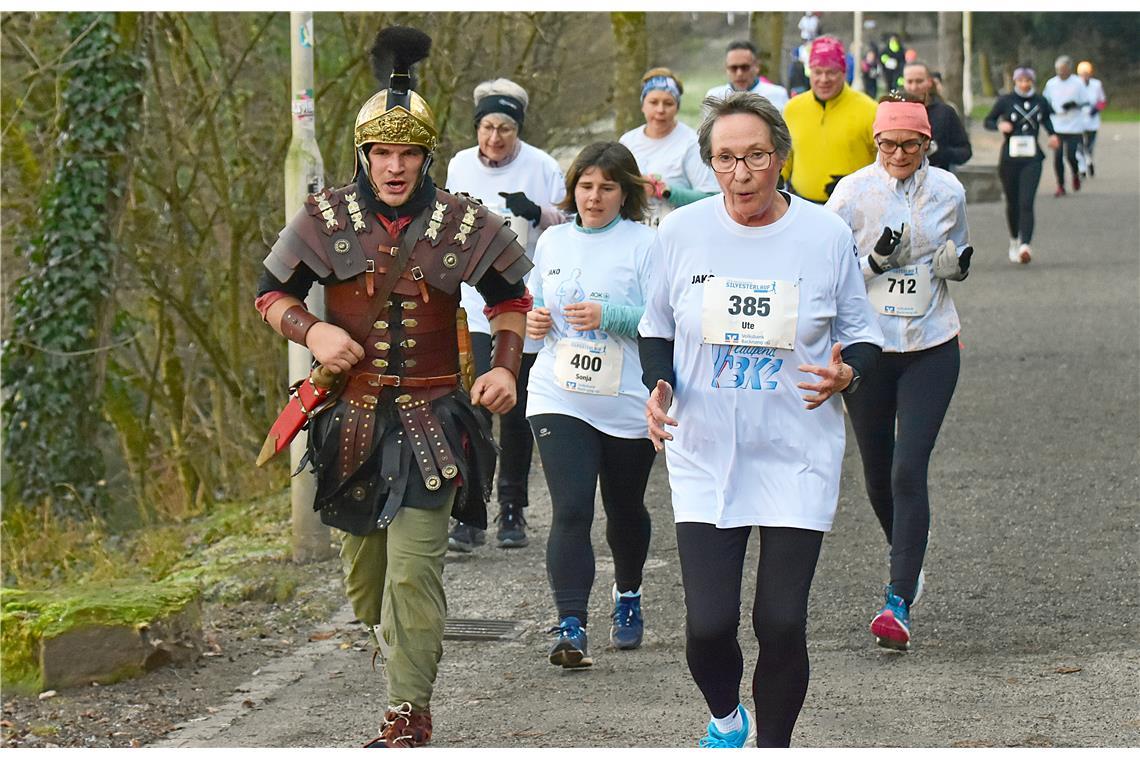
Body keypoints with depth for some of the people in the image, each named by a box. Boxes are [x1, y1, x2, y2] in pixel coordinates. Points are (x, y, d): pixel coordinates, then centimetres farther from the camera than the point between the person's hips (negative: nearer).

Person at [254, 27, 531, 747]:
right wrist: (312, 331, -11)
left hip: (431, 419, -2)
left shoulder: (464, 224, -2)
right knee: (362, 566, 13)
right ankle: (397, 647, 42)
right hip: (351, 417, 3)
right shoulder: (327, 219, -1)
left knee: (414, 569, -13)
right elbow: (272, 293, 8)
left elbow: (512, 296, 13)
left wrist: (505, 368, 0)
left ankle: (410, 714, -6)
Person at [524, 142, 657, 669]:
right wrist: (533, 320, 0)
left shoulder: (644, 244, -6)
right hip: (559, 401, 2)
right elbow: (534, 303, 22)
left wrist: (609, 316, -25)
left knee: (624, 508, 16)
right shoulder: (552, 242, 9)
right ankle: (571, 627, -17)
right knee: (570, 511, -13)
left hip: (628, 403, -2)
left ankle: (628, 596, 43)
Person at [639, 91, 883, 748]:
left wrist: (845, 375, -15)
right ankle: (726, 720, 27)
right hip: (704, 455, 1)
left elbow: (862, 336, 6)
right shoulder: (682, 232, -1)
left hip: (798, 458, -1)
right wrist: (659, 388, -6)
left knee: (782, 623, -4)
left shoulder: (826, 234, -4)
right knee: (708, 624, -6)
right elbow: (657, 329, 13)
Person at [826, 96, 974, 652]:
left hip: (931, 348, 0)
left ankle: (899, 601, -13)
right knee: (878, 472, 11)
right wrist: (876, 260, -20)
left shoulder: (948, 191, 2)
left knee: (909, 470, -12)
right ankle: (906, 555, 42)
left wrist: (956, 263, -6)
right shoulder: (853, 192, -6)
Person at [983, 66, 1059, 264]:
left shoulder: (1040, 102, 5)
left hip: (1032, 160, 0)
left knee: (1026, 203, -15)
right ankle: (1014, 240, 35)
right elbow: (987, 121, 5)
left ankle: (1025, 245, -25)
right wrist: (999, 125, -16)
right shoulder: (1005, 101, -1)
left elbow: (1047, 118, 24)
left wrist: (1052, 135, 6)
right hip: (1009, 158, 0)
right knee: (1012, 203, 12)